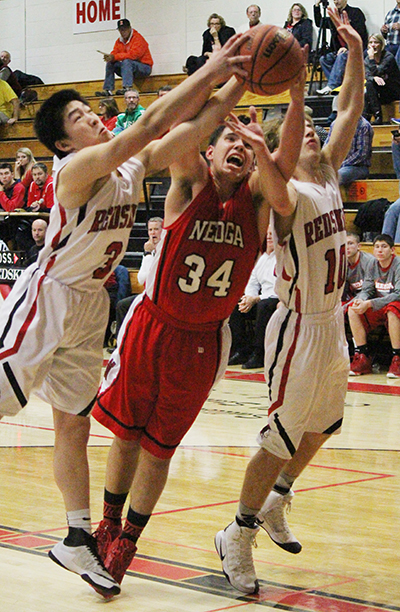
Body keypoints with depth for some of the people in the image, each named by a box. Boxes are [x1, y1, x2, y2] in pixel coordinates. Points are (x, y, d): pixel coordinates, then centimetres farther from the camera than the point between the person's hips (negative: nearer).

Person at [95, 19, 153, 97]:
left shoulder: (138, 38, -14)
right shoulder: (119, 41, 9)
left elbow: (133, 55, -26)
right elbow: (114, 54, 3)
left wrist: (114, 57, -29)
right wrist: (110, 57, -24)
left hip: (144, 67, -7)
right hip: (128, 67, 7)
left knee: (126, 61, -33)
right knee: (110, 64, -6)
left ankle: (127, 88, -45)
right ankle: (108, 90, -14)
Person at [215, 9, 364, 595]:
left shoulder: (329, 176, 6)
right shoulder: (290, 194, -18)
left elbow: (350, 111, 7)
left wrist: (355, 52, -3)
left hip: (333, 323, 9)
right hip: (301, 328, -9)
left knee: (323, 425, 21)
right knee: (283, 435, -3)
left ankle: (275, 503, 39)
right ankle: (237, 536, 9)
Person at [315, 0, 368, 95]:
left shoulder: (355, 12, -1)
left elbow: (359, 34, -12)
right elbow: (319, 23, 25)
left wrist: (348, 47, -23)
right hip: (339, 50, 7)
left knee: (341, 56, -35)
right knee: (324, 59, -16)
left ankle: (331, 86, -44)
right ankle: (338, 86, -23)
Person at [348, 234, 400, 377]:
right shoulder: (373, 264, 3)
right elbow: (367, 290, 4)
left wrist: (369, 304, -32)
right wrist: (360, 300, -22)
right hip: (379, 310, 6)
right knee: (353, 310, -16)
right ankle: (362, 358, -14)